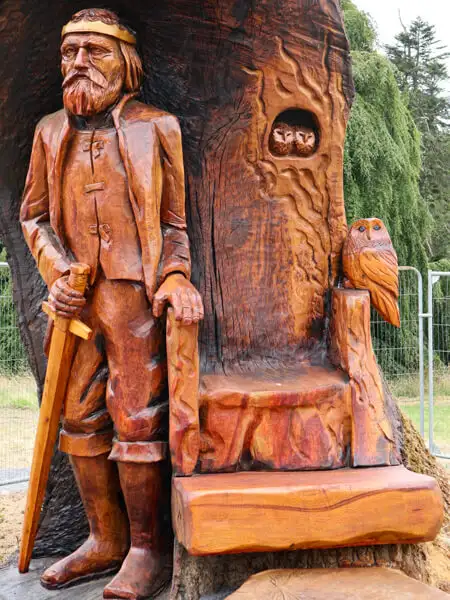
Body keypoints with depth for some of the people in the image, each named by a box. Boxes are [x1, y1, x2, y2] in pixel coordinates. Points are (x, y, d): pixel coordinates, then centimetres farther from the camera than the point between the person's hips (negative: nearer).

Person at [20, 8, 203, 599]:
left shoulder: (156, 128, 2)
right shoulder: (50, 131, 14)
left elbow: (178, 217, 3)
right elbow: (34, 213, 17)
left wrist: (175, 277, -12)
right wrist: (56, 274, 1)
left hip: (136, 292, -5)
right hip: (77, 297, 5)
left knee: (136, 417, -5)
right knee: (80, 415, 9)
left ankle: (147, 547, 9)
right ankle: (106, 539, 23)